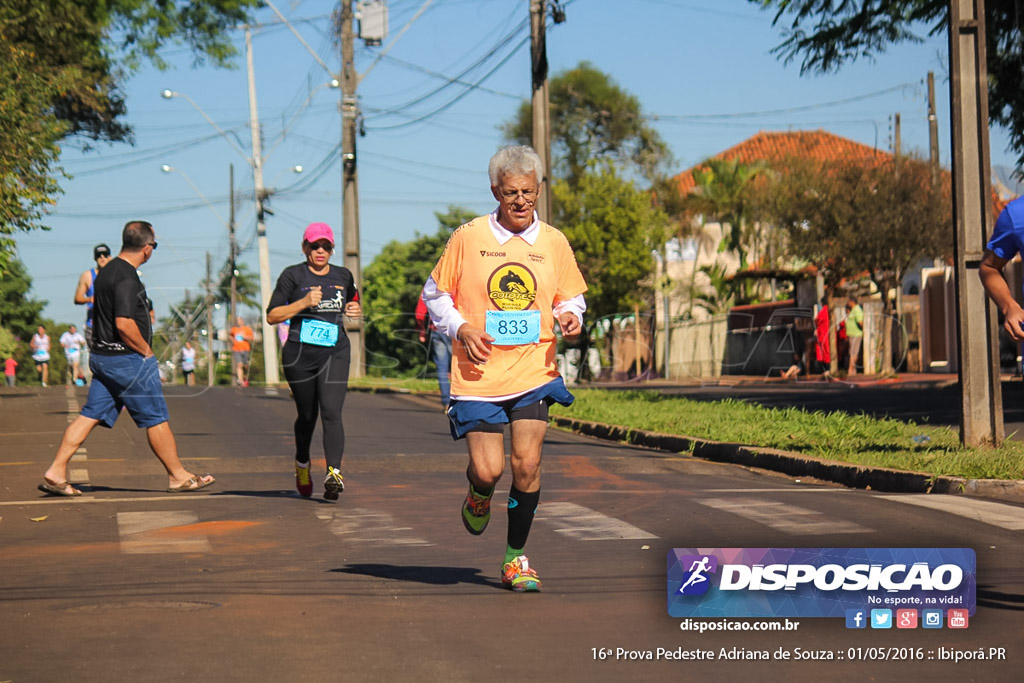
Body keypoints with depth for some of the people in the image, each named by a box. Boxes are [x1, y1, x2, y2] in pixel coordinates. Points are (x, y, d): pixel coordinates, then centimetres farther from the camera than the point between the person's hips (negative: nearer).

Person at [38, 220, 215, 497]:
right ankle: (178, 477, 12)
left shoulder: (107, 271, 12)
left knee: (90, 415, 7)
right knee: (156, 419, 2)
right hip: (129, 360, -9)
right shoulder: (127, 278, -19)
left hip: (102, 357, 9)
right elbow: (124, 324, -26)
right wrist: (147, 352, -13)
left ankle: (55, 473, 2)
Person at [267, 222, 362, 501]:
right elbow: (272, 316, -3)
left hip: (335, 354, 1)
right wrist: (304, 302, -16)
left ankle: (333, 473, -26)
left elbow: (352, 303, 30)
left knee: (331, 412, -15)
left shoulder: (344, 276, 12)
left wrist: (355, 310, 6)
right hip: (300, 354, -1)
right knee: (307, 415, 10)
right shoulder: (293, 275, 0)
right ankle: (302, 465, 36)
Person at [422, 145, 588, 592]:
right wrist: (461, 328, -9)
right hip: (479, 374, -1)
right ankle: (478, 495, 33)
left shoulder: (554, 243, 6)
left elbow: (570, 298, 18)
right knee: (488, 469, -7)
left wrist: (570, 317, -5)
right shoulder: (468, 238, -1)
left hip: (534, 371, 2)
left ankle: (516, 559, 9)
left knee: (527, 464, -8)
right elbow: (435, 294, 7)